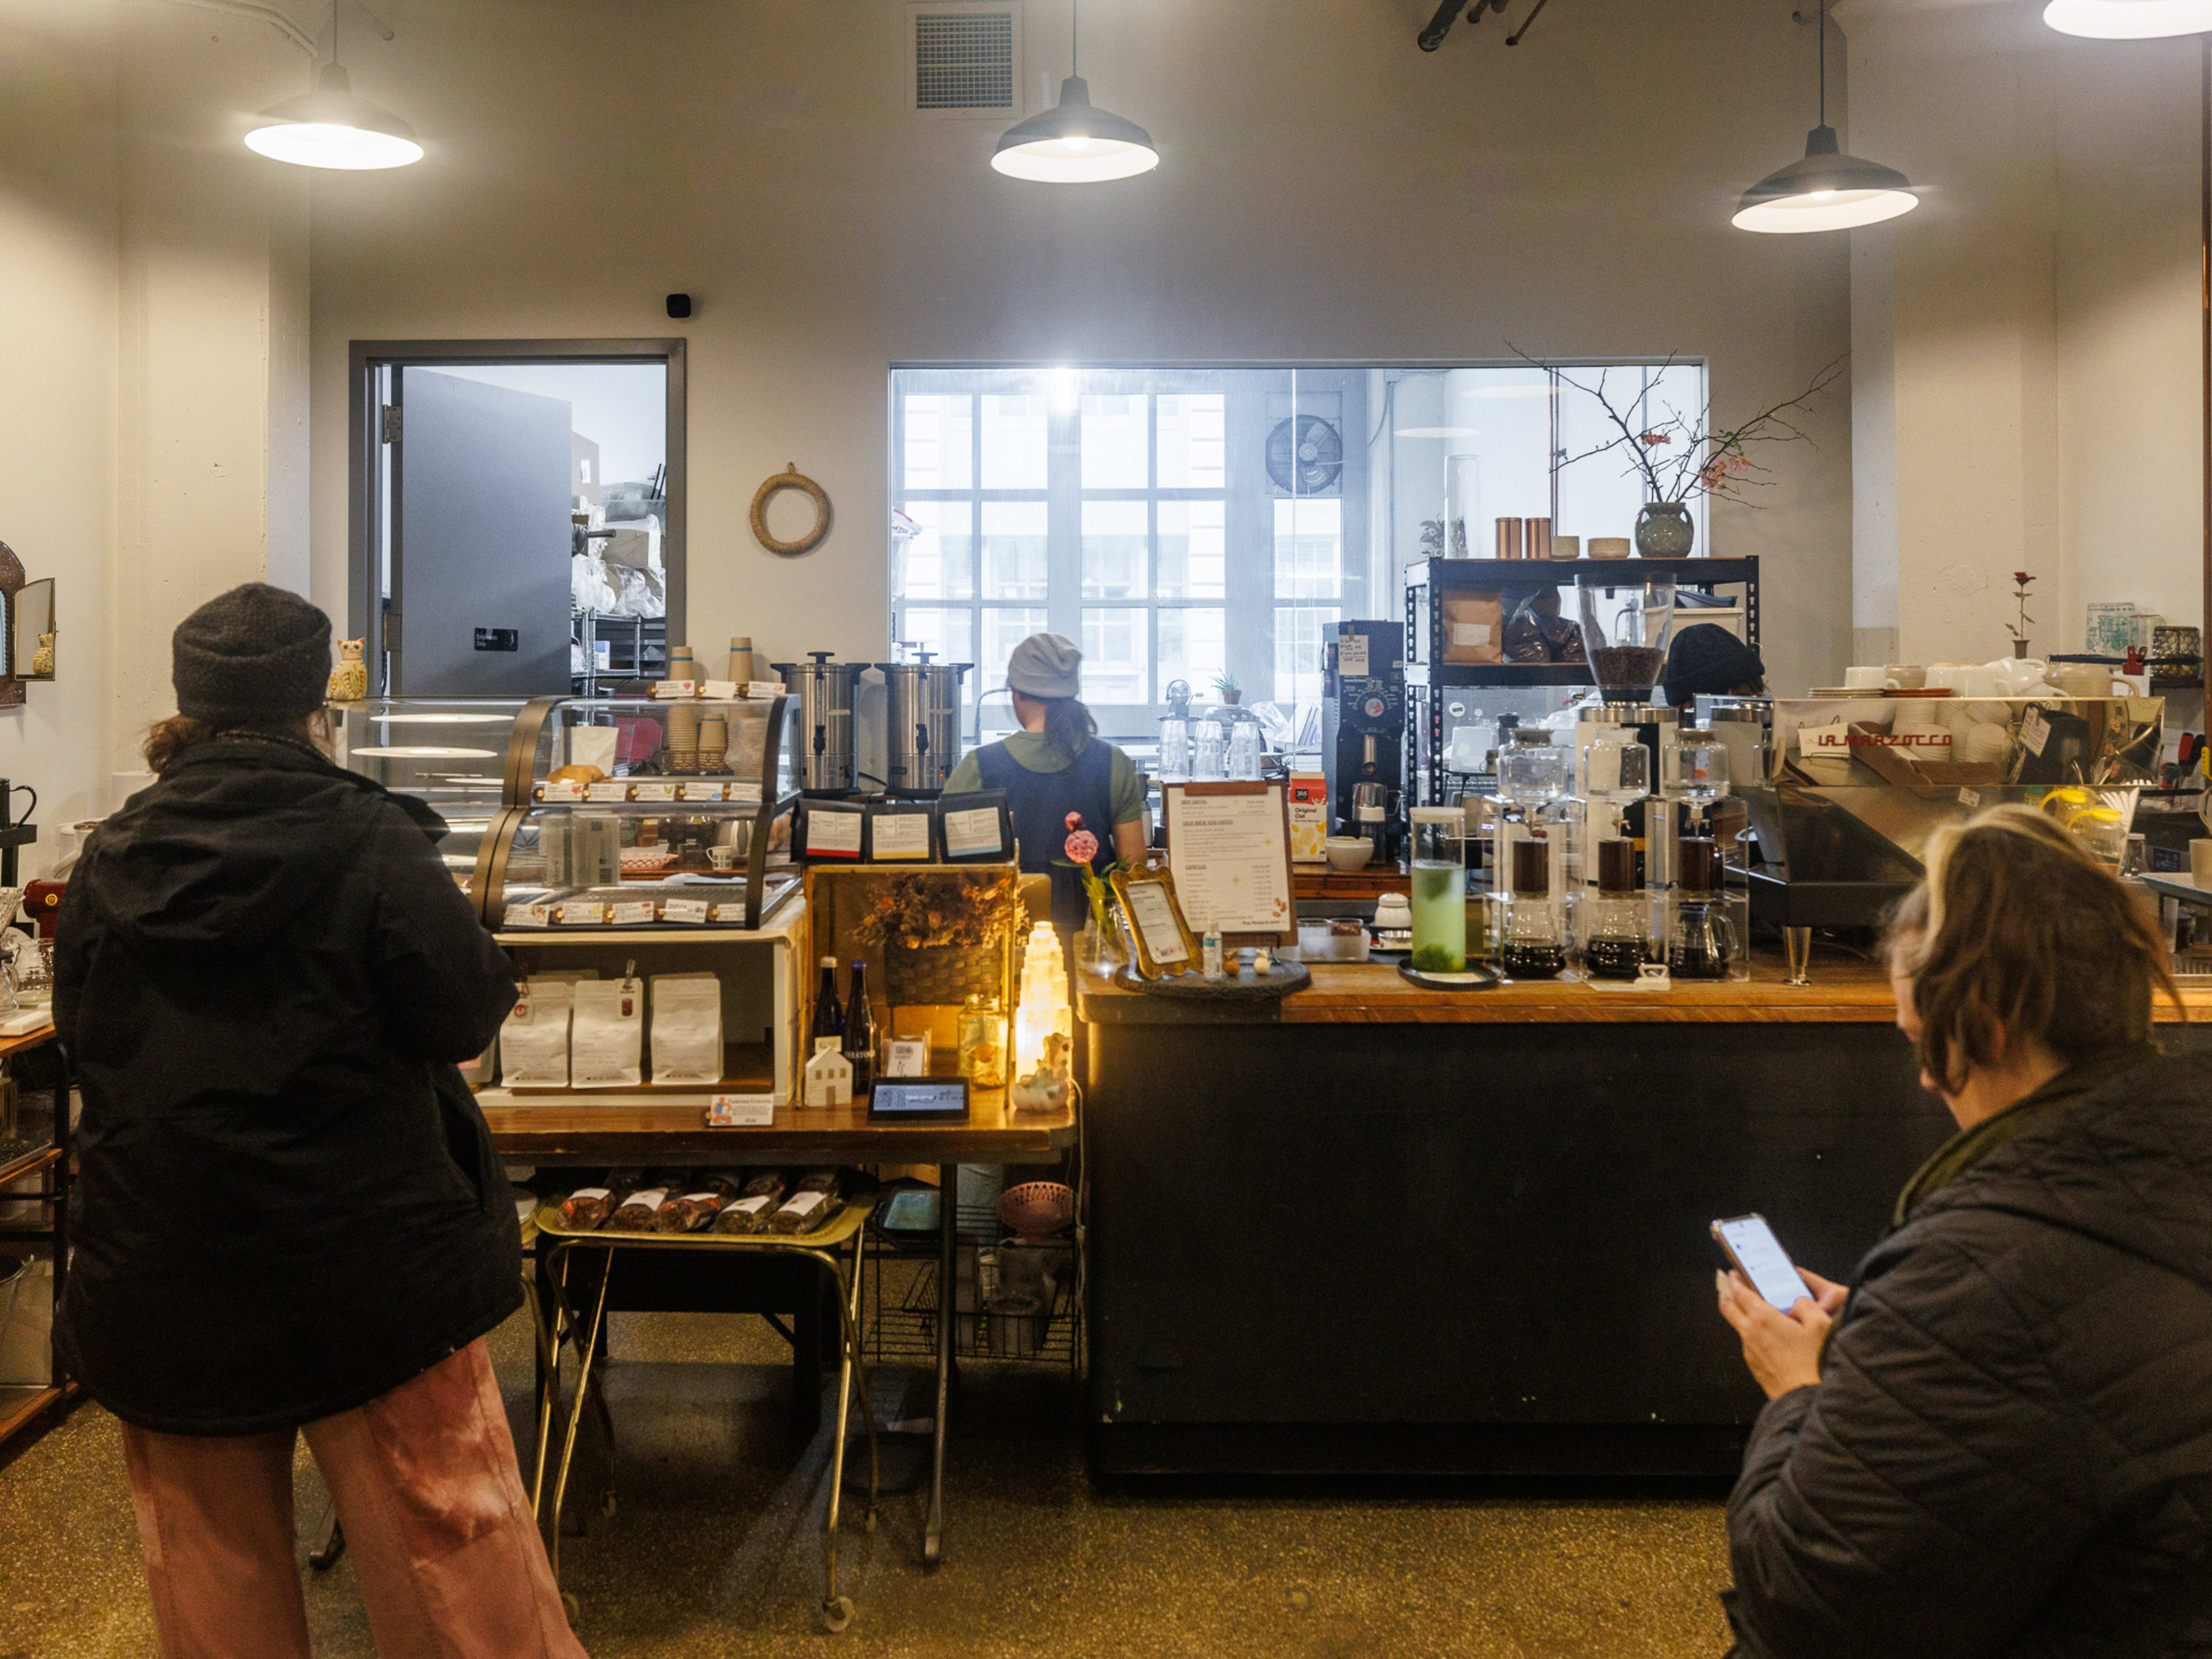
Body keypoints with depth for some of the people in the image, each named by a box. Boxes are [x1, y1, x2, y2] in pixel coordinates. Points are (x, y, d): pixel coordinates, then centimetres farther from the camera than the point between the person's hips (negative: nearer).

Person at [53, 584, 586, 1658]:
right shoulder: (368, 838, -12)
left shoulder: (110, 858, 2)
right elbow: (467, 1017, -11)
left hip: (161, 1285, 4)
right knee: (459, 1569, 6)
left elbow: (80, 1028, 15)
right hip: (367, 1274, -4)